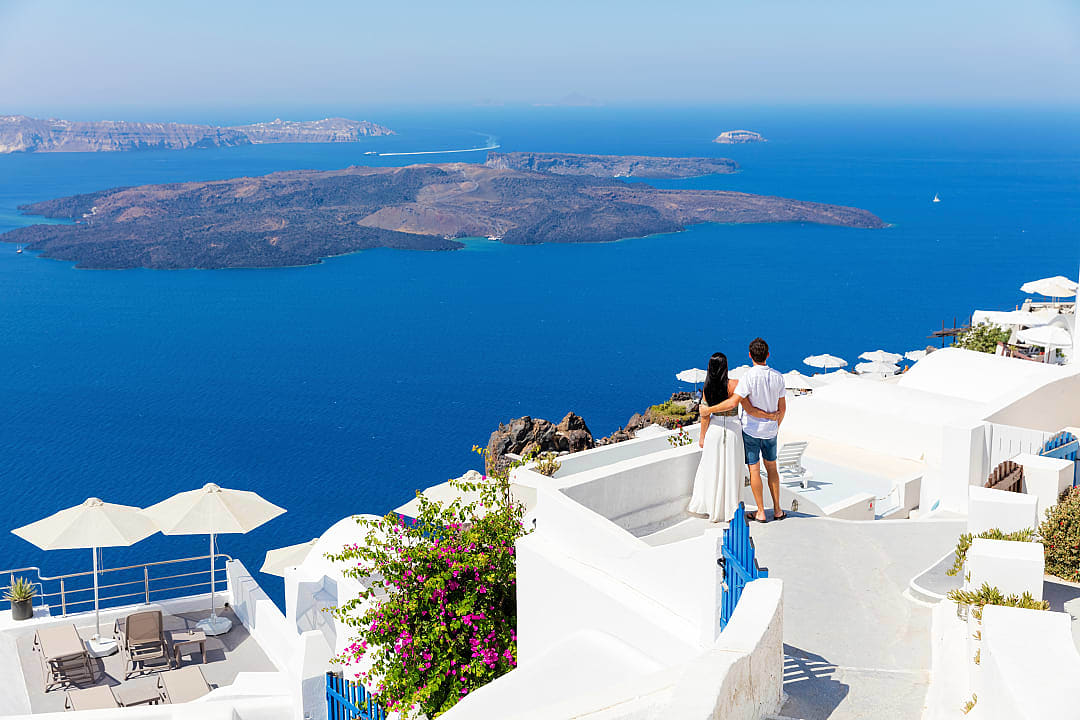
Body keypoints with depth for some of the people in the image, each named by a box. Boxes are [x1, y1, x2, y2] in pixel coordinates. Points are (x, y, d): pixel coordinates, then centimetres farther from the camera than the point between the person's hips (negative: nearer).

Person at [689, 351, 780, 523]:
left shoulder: (708, 388, -8)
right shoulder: (735, 385, -14)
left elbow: (705, 415, -4)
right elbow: (748, 409, -17)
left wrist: (702, 436, 6)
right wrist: (769, 415, -6)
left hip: (714, 429, 1)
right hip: (733, 429, -1)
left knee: (711, 468, 14)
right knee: (731, 470, 9)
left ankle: (709, 507, 21)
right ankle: (729, 510, 16)